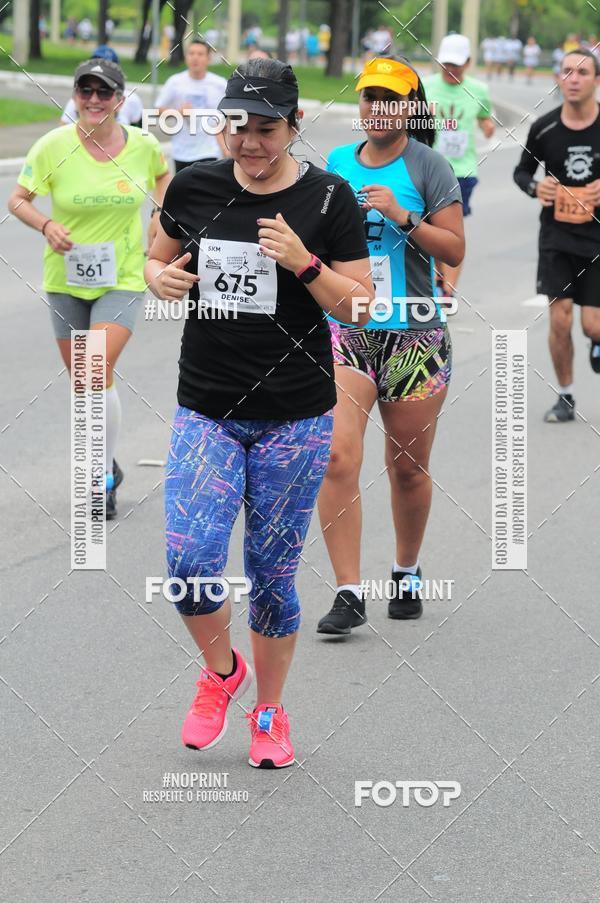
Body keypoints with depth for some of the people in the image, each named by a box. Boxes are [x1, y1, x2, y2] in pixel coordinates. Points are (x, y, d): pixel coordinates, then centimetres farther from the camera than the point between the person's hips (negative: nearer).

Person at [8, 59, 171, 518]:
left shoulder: (143, 145, -7)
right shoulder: (53, 147, -11)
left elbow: (162, 174, 17)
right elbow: (18, 199, 0)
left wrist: (162, 214, 1)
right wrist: (47, 226, -18)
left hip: (123, 277, -2)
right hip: (66, 278, 2)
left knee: (99, 371, -18)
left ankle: (105, 479, -4)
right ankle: (106, 466, 32)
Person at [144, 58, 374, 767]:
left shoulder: (328, 198, -5)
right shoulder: (194, 187, 1)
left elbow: (359, 307, -3)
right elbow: (156, 260, 16)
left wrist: (305, 263, -20)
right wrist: (161, 277, -7)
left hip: (295, 417, -1)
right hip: (206, 410, 2)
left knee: (271, 575, 4)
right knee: (189, 564, -13)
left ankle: (269, 712, 26)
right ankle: (221, 670, 18)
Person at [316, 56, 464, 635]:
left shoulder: (427, 165, -2)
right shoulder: (337, 163, 9)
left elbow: (454, 250, -6)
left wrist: (403, 216, -16)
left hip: (414, 336, -2)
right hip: (344, 332, 2)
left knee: (408, 467, 9)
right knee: (337, 459, -14)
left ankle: (407, 574, 32)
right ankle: (348, 594, -11)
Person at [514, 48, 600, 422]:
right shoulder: (544, 128, -3)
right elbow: (522, 170, 12)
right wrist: (534, 187, -10)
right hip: (557, 235, 1)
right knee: (559, 320, -5)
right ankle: (566, 397, 12)